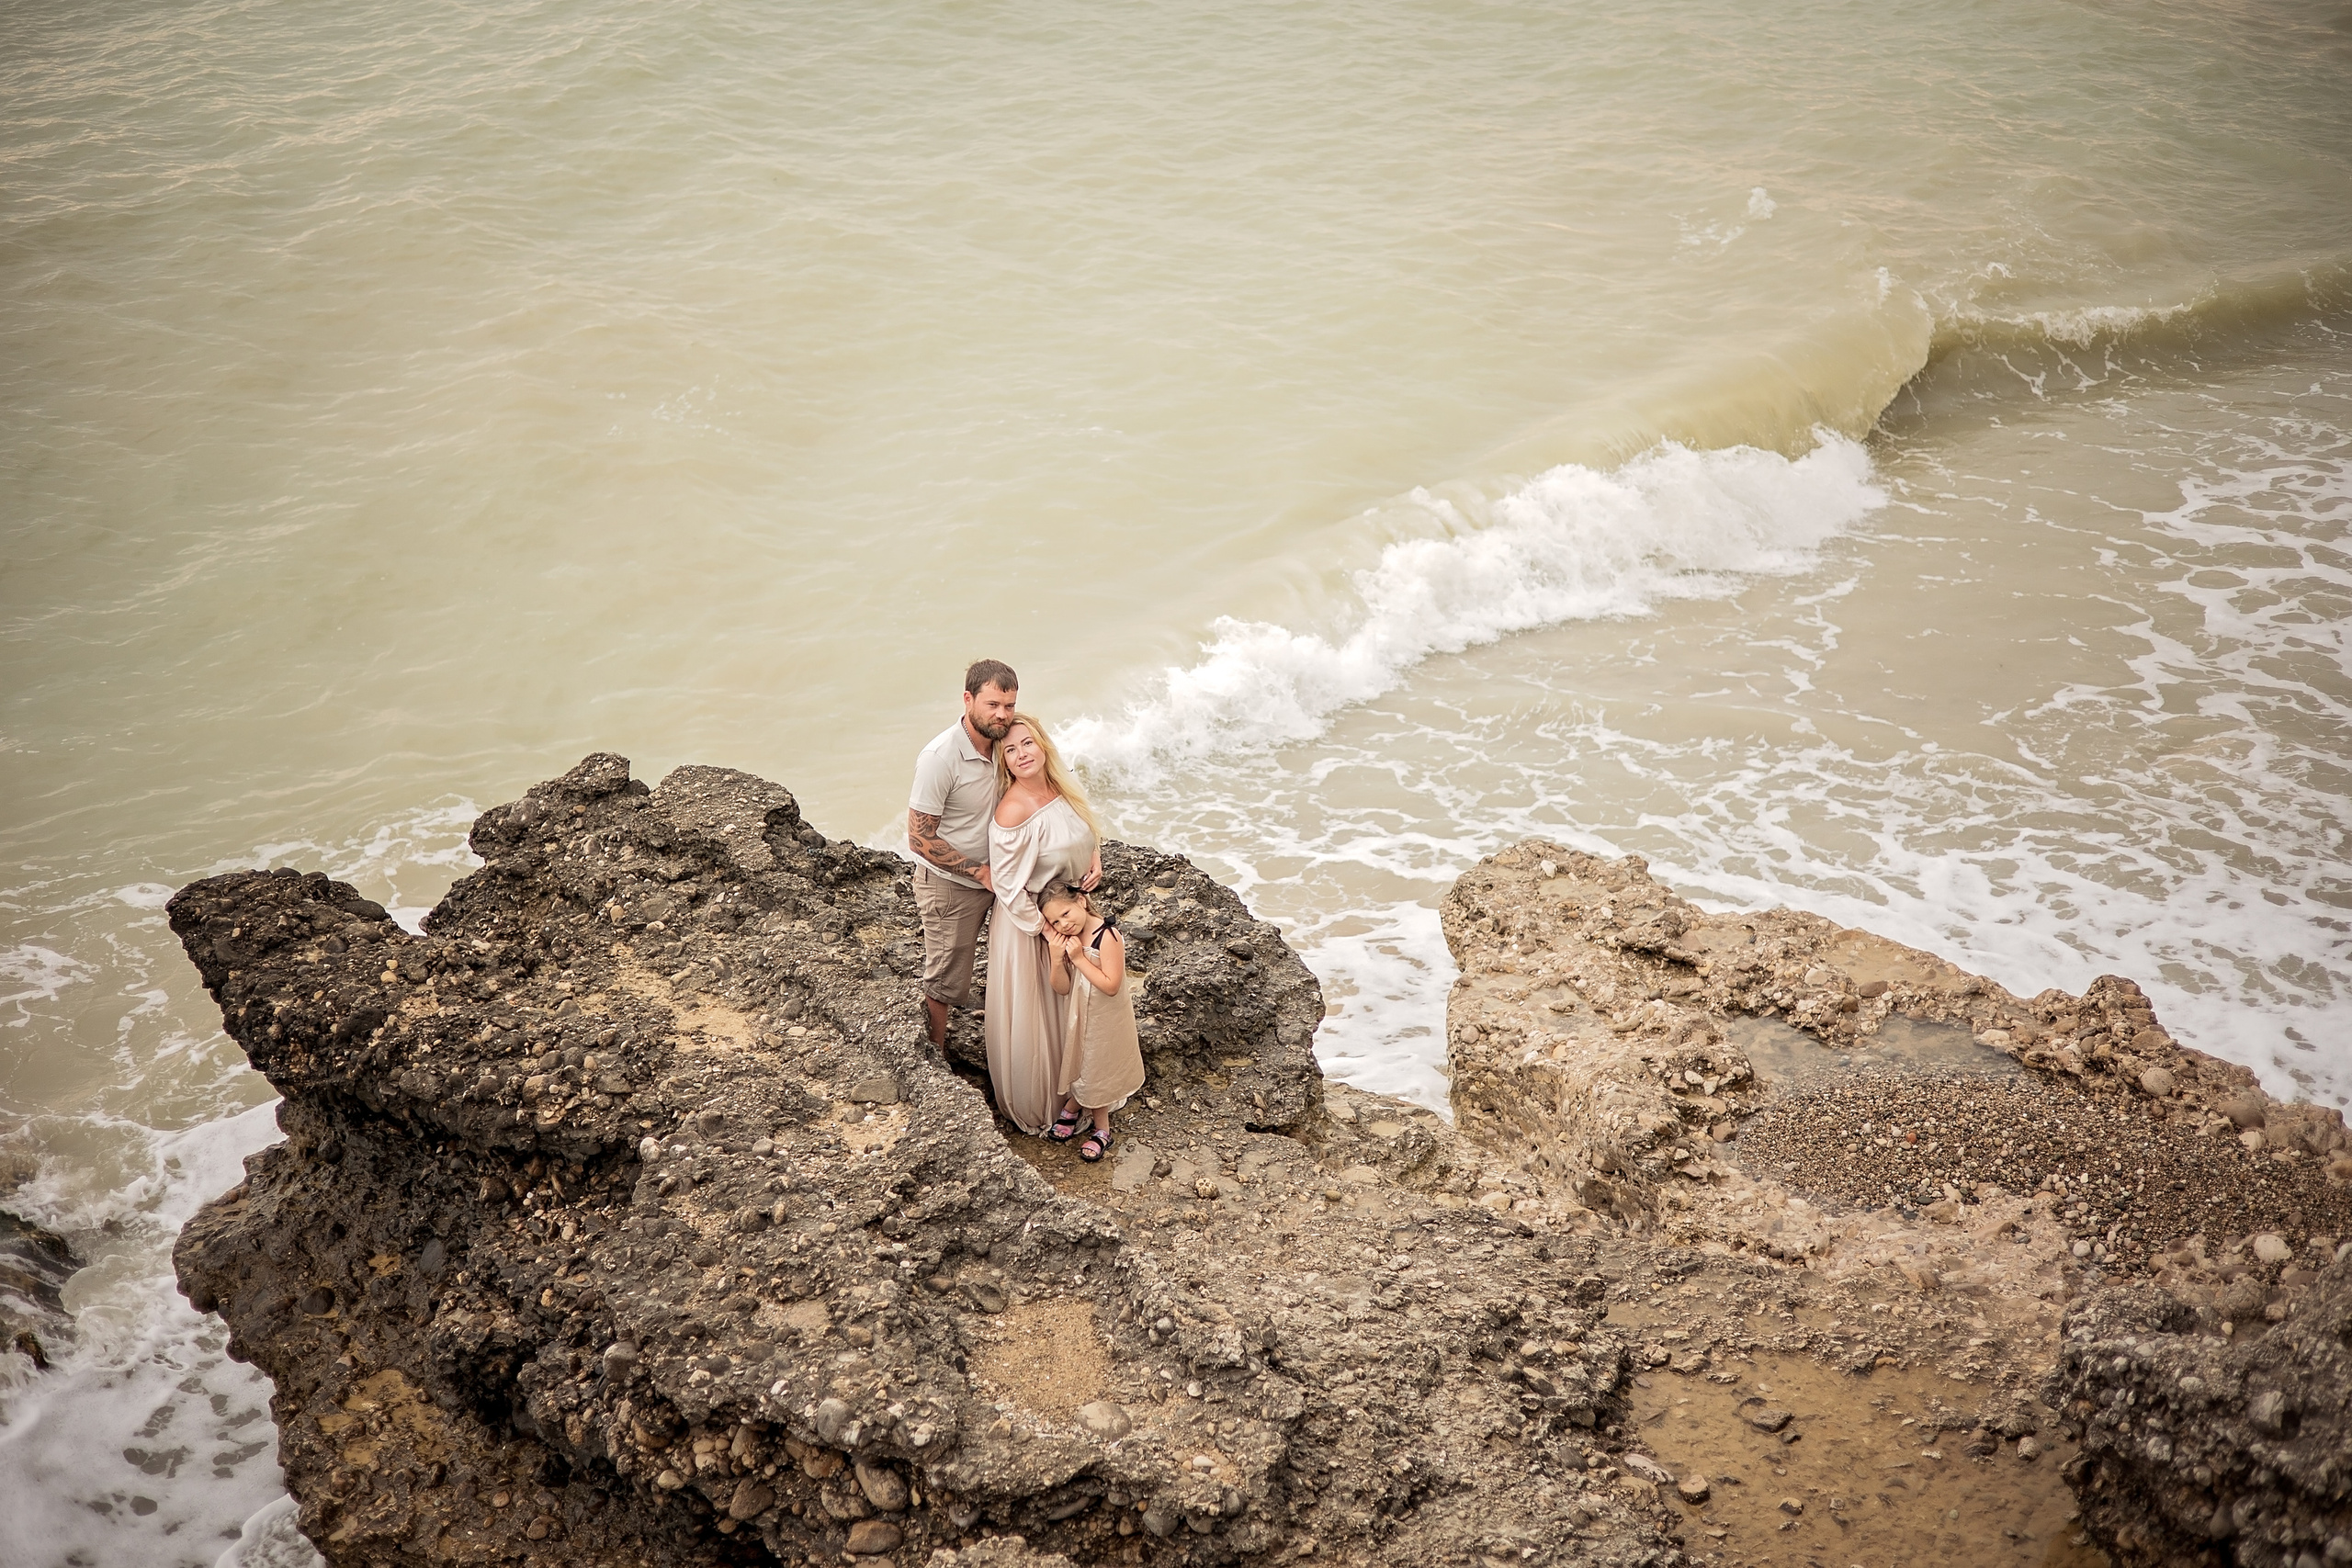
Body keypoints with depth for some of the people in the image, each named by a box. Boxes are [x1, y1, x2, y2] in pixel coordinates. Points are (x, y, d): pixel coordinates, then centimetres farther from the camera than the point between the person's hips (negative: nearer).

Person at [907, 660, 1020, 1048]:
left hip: (992, 878, 6)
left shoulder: (1003, 743, -5)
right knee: (946, 983, 7)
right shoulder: (940, 757, -26)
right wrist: (979, 871, -17)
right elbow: (920, 838, -22)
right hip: (950, 886, -6)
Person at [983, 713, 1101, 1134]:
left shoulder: (1061, 786, -7)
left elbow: (1087, 826, 13)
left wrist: (1095, 857, -7)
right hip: (1028, 919, -8)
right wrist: (1045, 928, -18)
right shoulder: (1013, 811, -30)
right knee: (1029, 1012, 9)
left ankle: (1065, 1087, 47)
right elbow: (1008, 886, -24)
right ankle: (1030, 1106, 30)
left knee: (1064, 1002, 25)